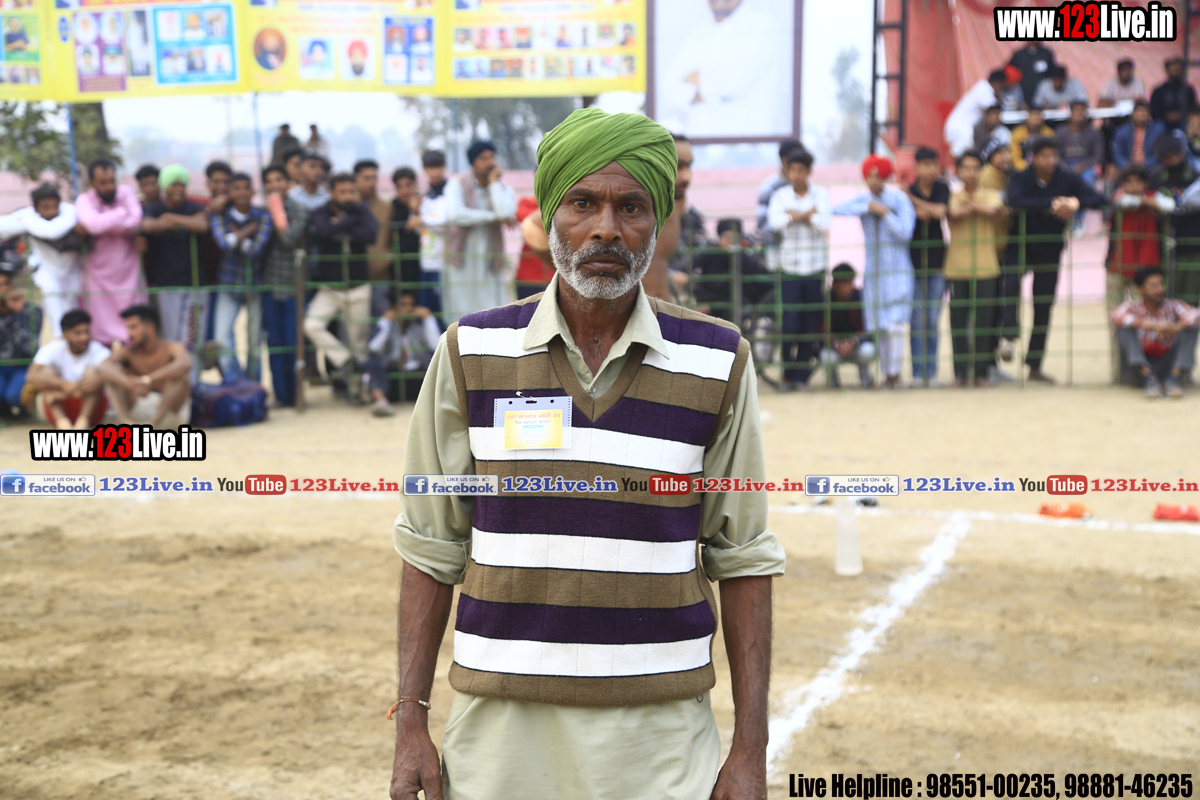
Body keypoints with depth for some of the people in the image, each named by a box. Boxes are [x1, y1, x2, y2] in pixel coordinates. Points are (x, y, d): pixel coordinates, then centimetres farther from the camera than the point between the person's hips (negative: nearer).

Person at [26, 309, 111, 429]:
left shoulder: (98, 351, -8)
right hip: (60, 409, 1)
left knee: (92, 371, -22)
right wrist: (63, 385, -41)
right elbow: (32, 376, -21)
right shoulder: (52, 349, -5)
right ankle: (62, 421, -43)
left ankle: (83, 421, -42)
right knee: (47, 372, -21)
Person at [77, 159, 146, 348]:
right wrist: (122, 213, -12)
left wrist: (104, 226, -18)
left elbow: (136, 222, -15)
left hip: (129, 273, 2)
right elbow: (95, 224, -26)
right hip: (100, 275, -2)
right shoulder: (84, 201, -6)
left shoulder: (126, 193, 1)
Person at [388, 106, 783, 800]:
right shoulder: (473, 352, -1)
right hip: (500, 731, 1)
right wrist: (412, 723, 1)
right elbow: (432, 548, 4)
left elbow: (743, 560, 2)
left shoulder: (719, 363, -2)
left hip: (661, 740, 0)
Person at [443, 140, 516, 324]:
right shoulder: (458, 184, -1)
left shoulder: (503, 189, 5)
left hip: (489, 264, 2)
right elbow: (454, 215, -21)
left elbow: (506, 213, -18)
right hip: (461, 261, -2)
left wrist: (494, 182, -9)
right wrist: (492, 216, -14)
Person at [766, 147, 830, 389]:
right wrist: (808, 214, -14)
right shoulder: (781, 195, 4)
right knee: (790, 324, -7)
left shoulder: (821, 194, 5)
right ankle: (787, 374, 9)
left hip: (816, 267, 1)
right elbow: (775, 221, -14)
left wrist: (795, 215, -9)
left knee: (811, 324, 0)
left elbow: (823, 223, -9)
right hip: (790, 267, -1)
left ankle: (802, 375, 10)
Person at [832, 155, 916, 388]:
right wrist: (868, 208, -15)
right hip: (873, 269, 3)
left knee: (894, 323, -12)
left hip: (897, 268, -3)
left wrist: (885, 213, -12)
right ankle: (886, 372, 16)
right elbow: (836, 209, -14)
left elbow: (905, 233, -12)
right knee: (879, 326, 5)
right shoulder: (863, 200, 6)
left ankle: (894, 373, -4)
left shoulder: (899, 199, -3)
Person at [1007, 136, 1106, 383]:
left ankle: (1035, 366, 15)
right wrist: (1052, 204, -34)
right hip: (1022, 244, -2)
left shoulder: (1068, 179, -4)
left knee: (1044, 308, 6)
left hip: (1050, 249, 2)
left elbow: (1097, 199, -11)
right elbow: (1015, 201, -30)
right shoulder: (1021, 179, -9)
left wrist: (1076, 202, -31)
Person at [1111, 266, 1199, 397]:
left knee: (1189, 327, -16)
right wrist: (1152, 326, -42)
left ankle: (1173, 378, -24)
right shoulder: (1134, 306, -8)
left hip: (1168, 363, 1)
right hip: (1142, 364, -1)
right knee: (1124, 327, -21)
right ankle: (1149, 378, -31)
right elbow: (1116, 316, -30)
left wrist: (1176, 327, -42)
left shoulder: (1173, 306, -4)